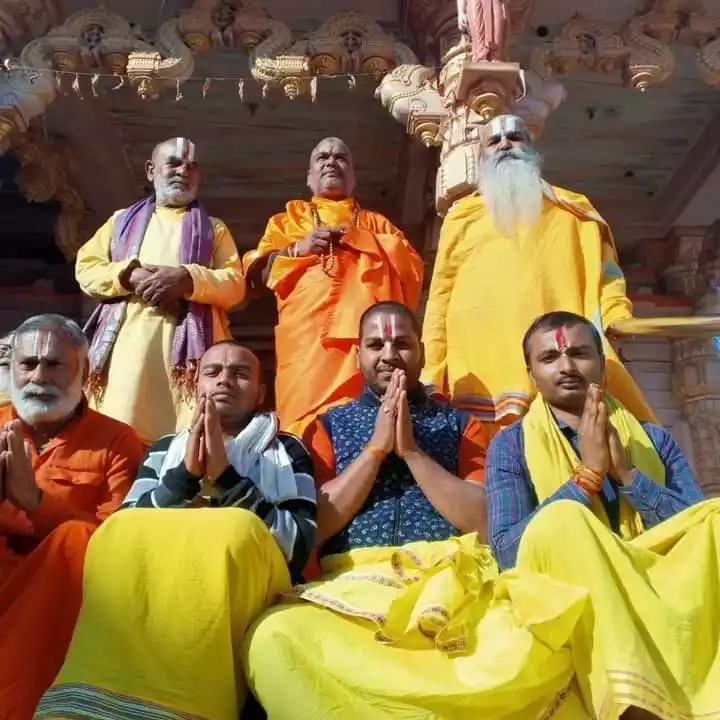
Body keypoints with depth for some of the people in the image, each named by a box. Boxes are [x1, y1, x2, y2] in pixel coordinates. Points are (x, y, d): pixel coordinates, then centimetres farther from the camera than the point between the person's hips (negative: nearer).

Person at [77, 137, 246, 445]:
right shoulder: (122, 220, 25)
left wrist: (188, 278, -10)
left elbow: (235, 284, 8)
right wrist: (130, 275, -6)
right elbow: (86, 269, 14)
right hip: (130, 336, 1)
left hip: (189, 339, -1)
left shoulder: (214, 229, 22)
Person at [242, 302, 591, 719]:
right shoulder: (329, 426, 15)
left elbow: (486, 524, 1)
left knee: (533, 643, -32)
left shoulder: (461, 424, 15)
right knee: (275, 637, -32)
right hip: (353, 585, 1)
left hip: (452, 583, 0)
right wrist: (376, 447, -4)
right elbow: (313, 526, 2)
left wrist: (412, 451, -5)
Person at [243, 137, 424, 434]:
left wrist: (359, 238, 1)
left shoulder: (376, 223, 28)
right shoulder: (288, 220, 28)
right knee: (309, 429, -15)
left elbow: (413, 267, 11)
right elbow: (255, 272, 16)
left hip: (370, 337, 1)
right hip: (307, 340, 0)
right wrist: (297, 250, 1)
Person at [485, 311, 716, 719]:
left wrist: (627, 474, -8)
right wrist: (587, 475, -11)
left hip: (665, 592, 3)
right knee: (558, 520, -31)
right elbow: (507, 549, -7)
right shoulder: (511, 445, 7)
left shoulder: (654, 439, 16)